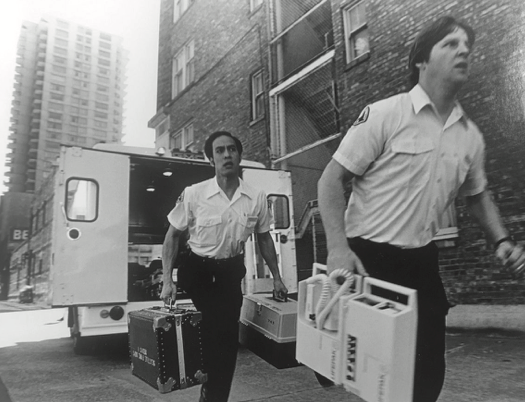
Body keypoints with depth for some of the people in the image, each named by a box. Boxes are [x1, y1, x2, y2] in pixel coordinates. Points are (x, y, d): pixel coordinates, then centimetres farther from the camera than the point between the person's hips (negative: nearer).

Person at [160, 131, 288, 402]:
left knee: (227, 337, 9)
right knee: (207, 337, 2)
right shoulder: (193, 194, -16)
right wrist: (167, 280, -12)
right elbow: (172, 236, -6)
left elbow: (264, 238, 6)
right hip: (197, 271, -2)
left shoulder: (257, 198, -9)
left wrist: (276, 277, 8)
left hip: (231, 272, 3)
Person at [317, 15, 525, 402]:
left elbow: (477, 195, 21)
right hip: (367, 257, -5)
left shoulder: (471, 136, 6)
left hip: (422, 262, 6)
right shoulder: (384, 114, -12)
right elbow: (331, 179, -12)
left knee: (429, 368, 14)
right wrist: (338, 247, -23)